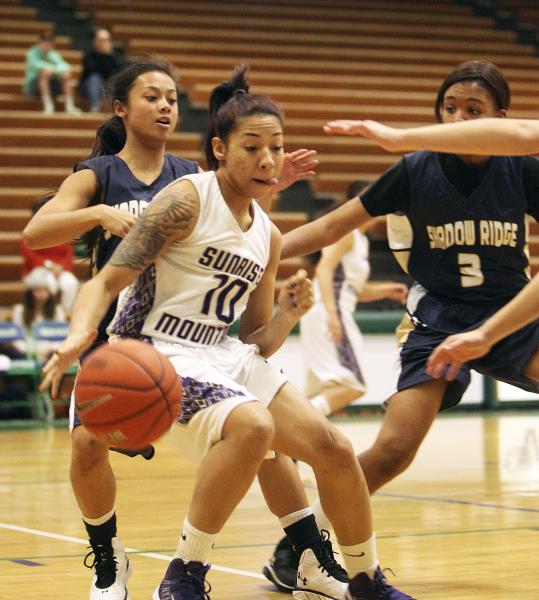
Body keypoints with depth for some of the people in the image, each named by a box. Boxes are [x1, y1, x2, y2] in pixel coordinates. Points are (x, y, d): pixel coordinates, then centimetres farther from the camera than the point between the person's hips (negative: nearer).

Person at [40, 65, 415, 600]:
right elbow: (107, 280, -15)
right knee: (252, 426, -34)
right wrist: (80, 334, -35)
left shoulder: (267, 236, 13)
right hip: (163, 355, -8)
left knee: (332, 447, 2)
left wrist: (288, 314, -3)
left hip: (226, 357, 8)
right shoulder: (186, 200, -9)